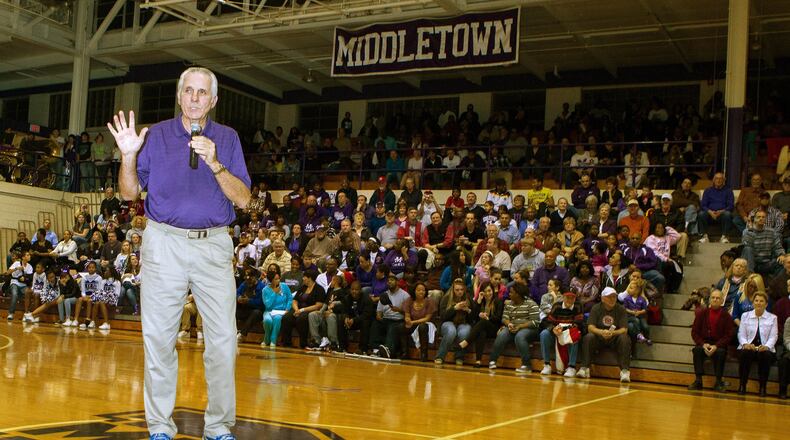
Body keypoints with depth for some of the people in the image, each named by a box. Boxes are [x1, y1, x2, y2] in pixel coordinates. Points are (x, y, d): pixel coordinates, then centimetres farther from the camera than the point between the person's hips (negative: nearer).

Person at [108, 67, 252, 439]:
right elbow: (130, 192, 4)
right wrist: (129, 156, -13)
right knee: (158, 336, 1)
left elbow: (243, 199, -1)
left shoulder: (227, 139, 9)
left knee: (223, 338, -3)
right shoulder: (156, 135, 8)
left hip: (214, 245, 0)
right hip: (165, 244, 0)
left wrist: (214, 164, -15)